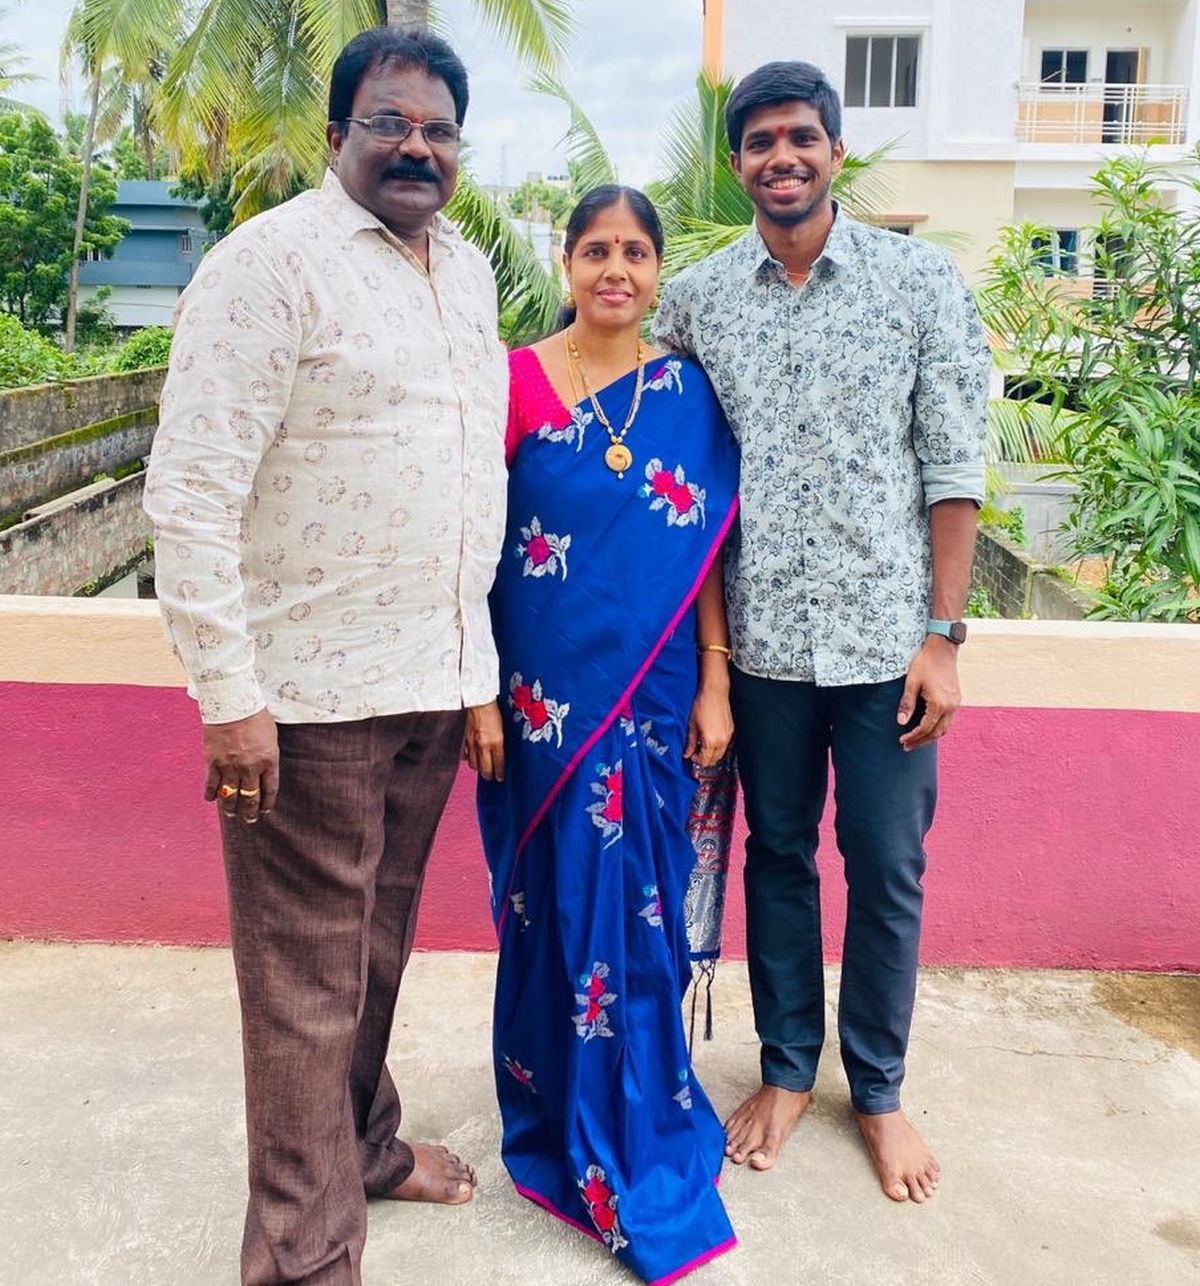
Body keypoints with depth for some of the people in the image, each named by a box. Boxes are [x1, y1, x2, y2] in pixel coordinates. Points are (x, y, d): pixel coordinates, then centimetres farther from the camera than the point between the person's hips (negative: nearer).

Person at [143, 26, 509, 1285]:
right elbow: (191, 489, -15)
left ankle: (363, 1144, 41)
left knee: (377, 945, 20)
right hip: (313, 693, -7)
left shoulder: (469, 269, 14)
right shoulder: (272, 260, -9)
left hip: (435, 679, 7)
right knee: (309, 980, 4)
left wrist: (476, 661, 17)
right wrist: (227, 693, -18)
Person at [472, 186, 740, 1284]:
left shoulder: (689, 393, 4)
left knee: (640, 912, 9)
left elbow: (707, 554, 5)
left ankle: (636, 1126, 32)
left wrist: (714, 685, 0)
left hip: (654, 703, 2)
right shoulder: (520, 382, -2)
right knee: (557, 905, 9)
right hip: (548, 700, -1)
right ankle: (560, 1110, 31)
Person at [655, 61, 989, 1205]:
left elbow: (953, 466, -2)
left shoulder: (921, 280, -1)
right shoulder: (694, 299, 3)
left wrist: (943, 634, -6)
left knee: (887, 868, 9)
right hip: (760, 638, 1)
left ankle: (878, 1087, 30)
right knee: (777, 854, 14)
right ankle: (787, 1068, 34)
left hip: (887, 636, -1)